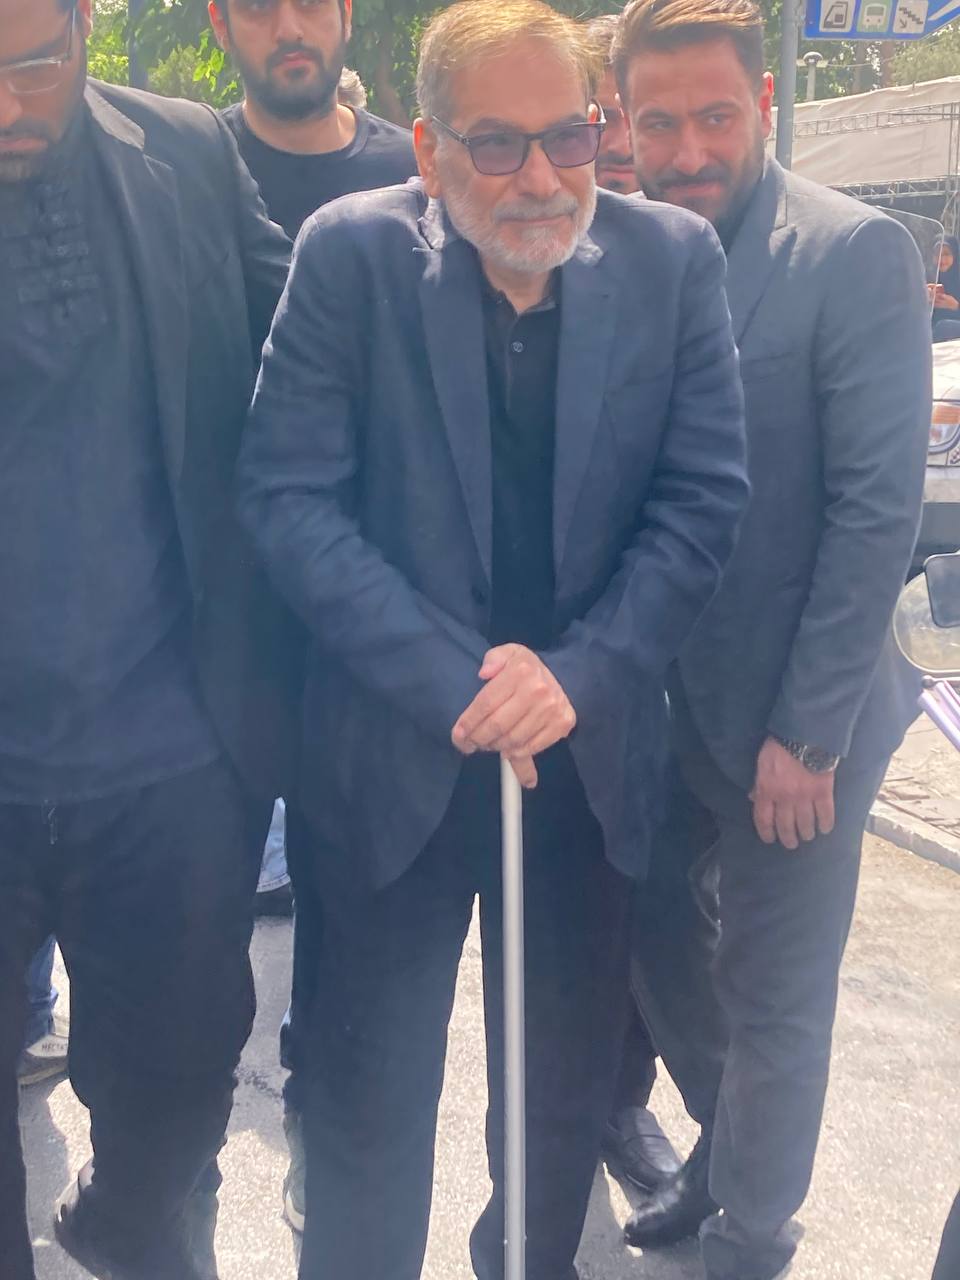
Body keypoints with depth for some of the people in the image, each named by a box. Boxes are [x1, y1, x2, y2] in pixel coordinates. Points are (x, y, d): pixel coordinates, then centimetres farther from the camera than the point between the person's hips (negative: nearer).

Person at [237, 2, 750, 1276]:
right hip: (399, 752, -2)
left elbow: (704, 495, -4)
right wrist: (453, 683, -19)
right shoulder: (349, 253, -9)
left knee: (568, 1078, 20)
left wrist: (579, 673, -16)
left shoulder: (674, 258, -4)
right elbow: (287, 492, -12)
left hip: (593, 751, 2)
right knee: (369, 1095, 11)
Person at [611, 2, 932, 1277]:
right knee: (656, 953, 19)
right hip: (655, 705, 5)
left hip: (789, 718, -5)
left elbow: (878, 509, -15)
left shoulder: (859, 253, -11)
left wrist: (807, 732, -16)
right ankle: (731, 1157, 46)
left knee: (773, 1004, 8)